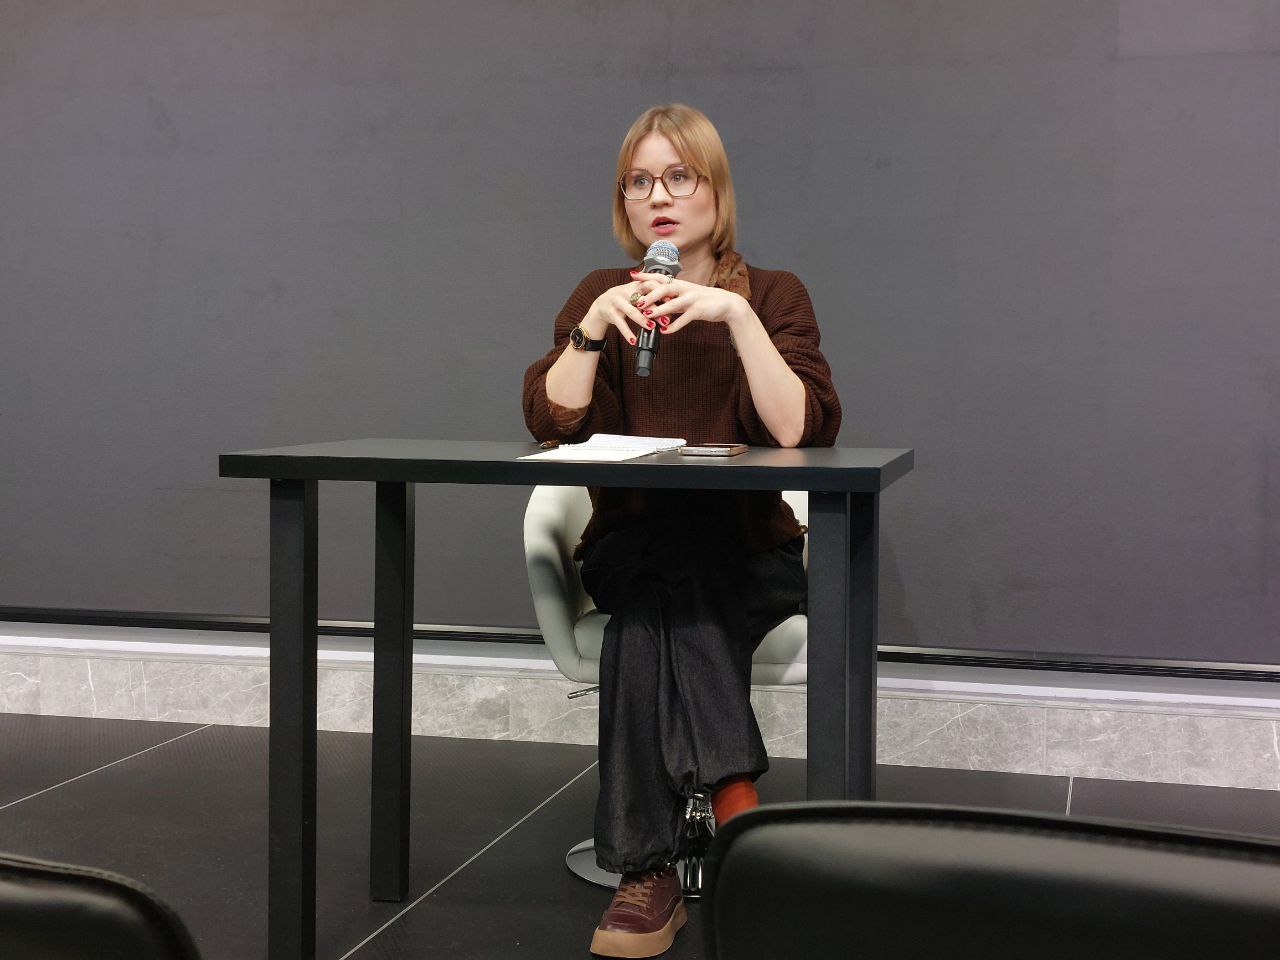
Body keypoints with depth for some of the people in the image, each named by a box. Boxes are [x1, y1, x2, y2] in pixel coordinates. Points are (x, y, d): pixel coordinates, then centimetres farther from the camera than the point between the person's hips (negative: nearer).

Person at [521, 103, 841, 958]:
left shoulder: (773, 295, 4)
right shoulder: (600, 295, 10)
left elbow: (803, 431, -14)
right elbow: (551, 422, -5)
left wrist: (736, 315, -22)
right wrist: (595, 325, -18)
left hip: (749, 557, -1)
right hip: (628, 549, 1)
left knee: (657, 597, -34)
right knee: (669, 549, -34)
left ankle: (653, 867, -34)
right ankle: (735, 811, -37)